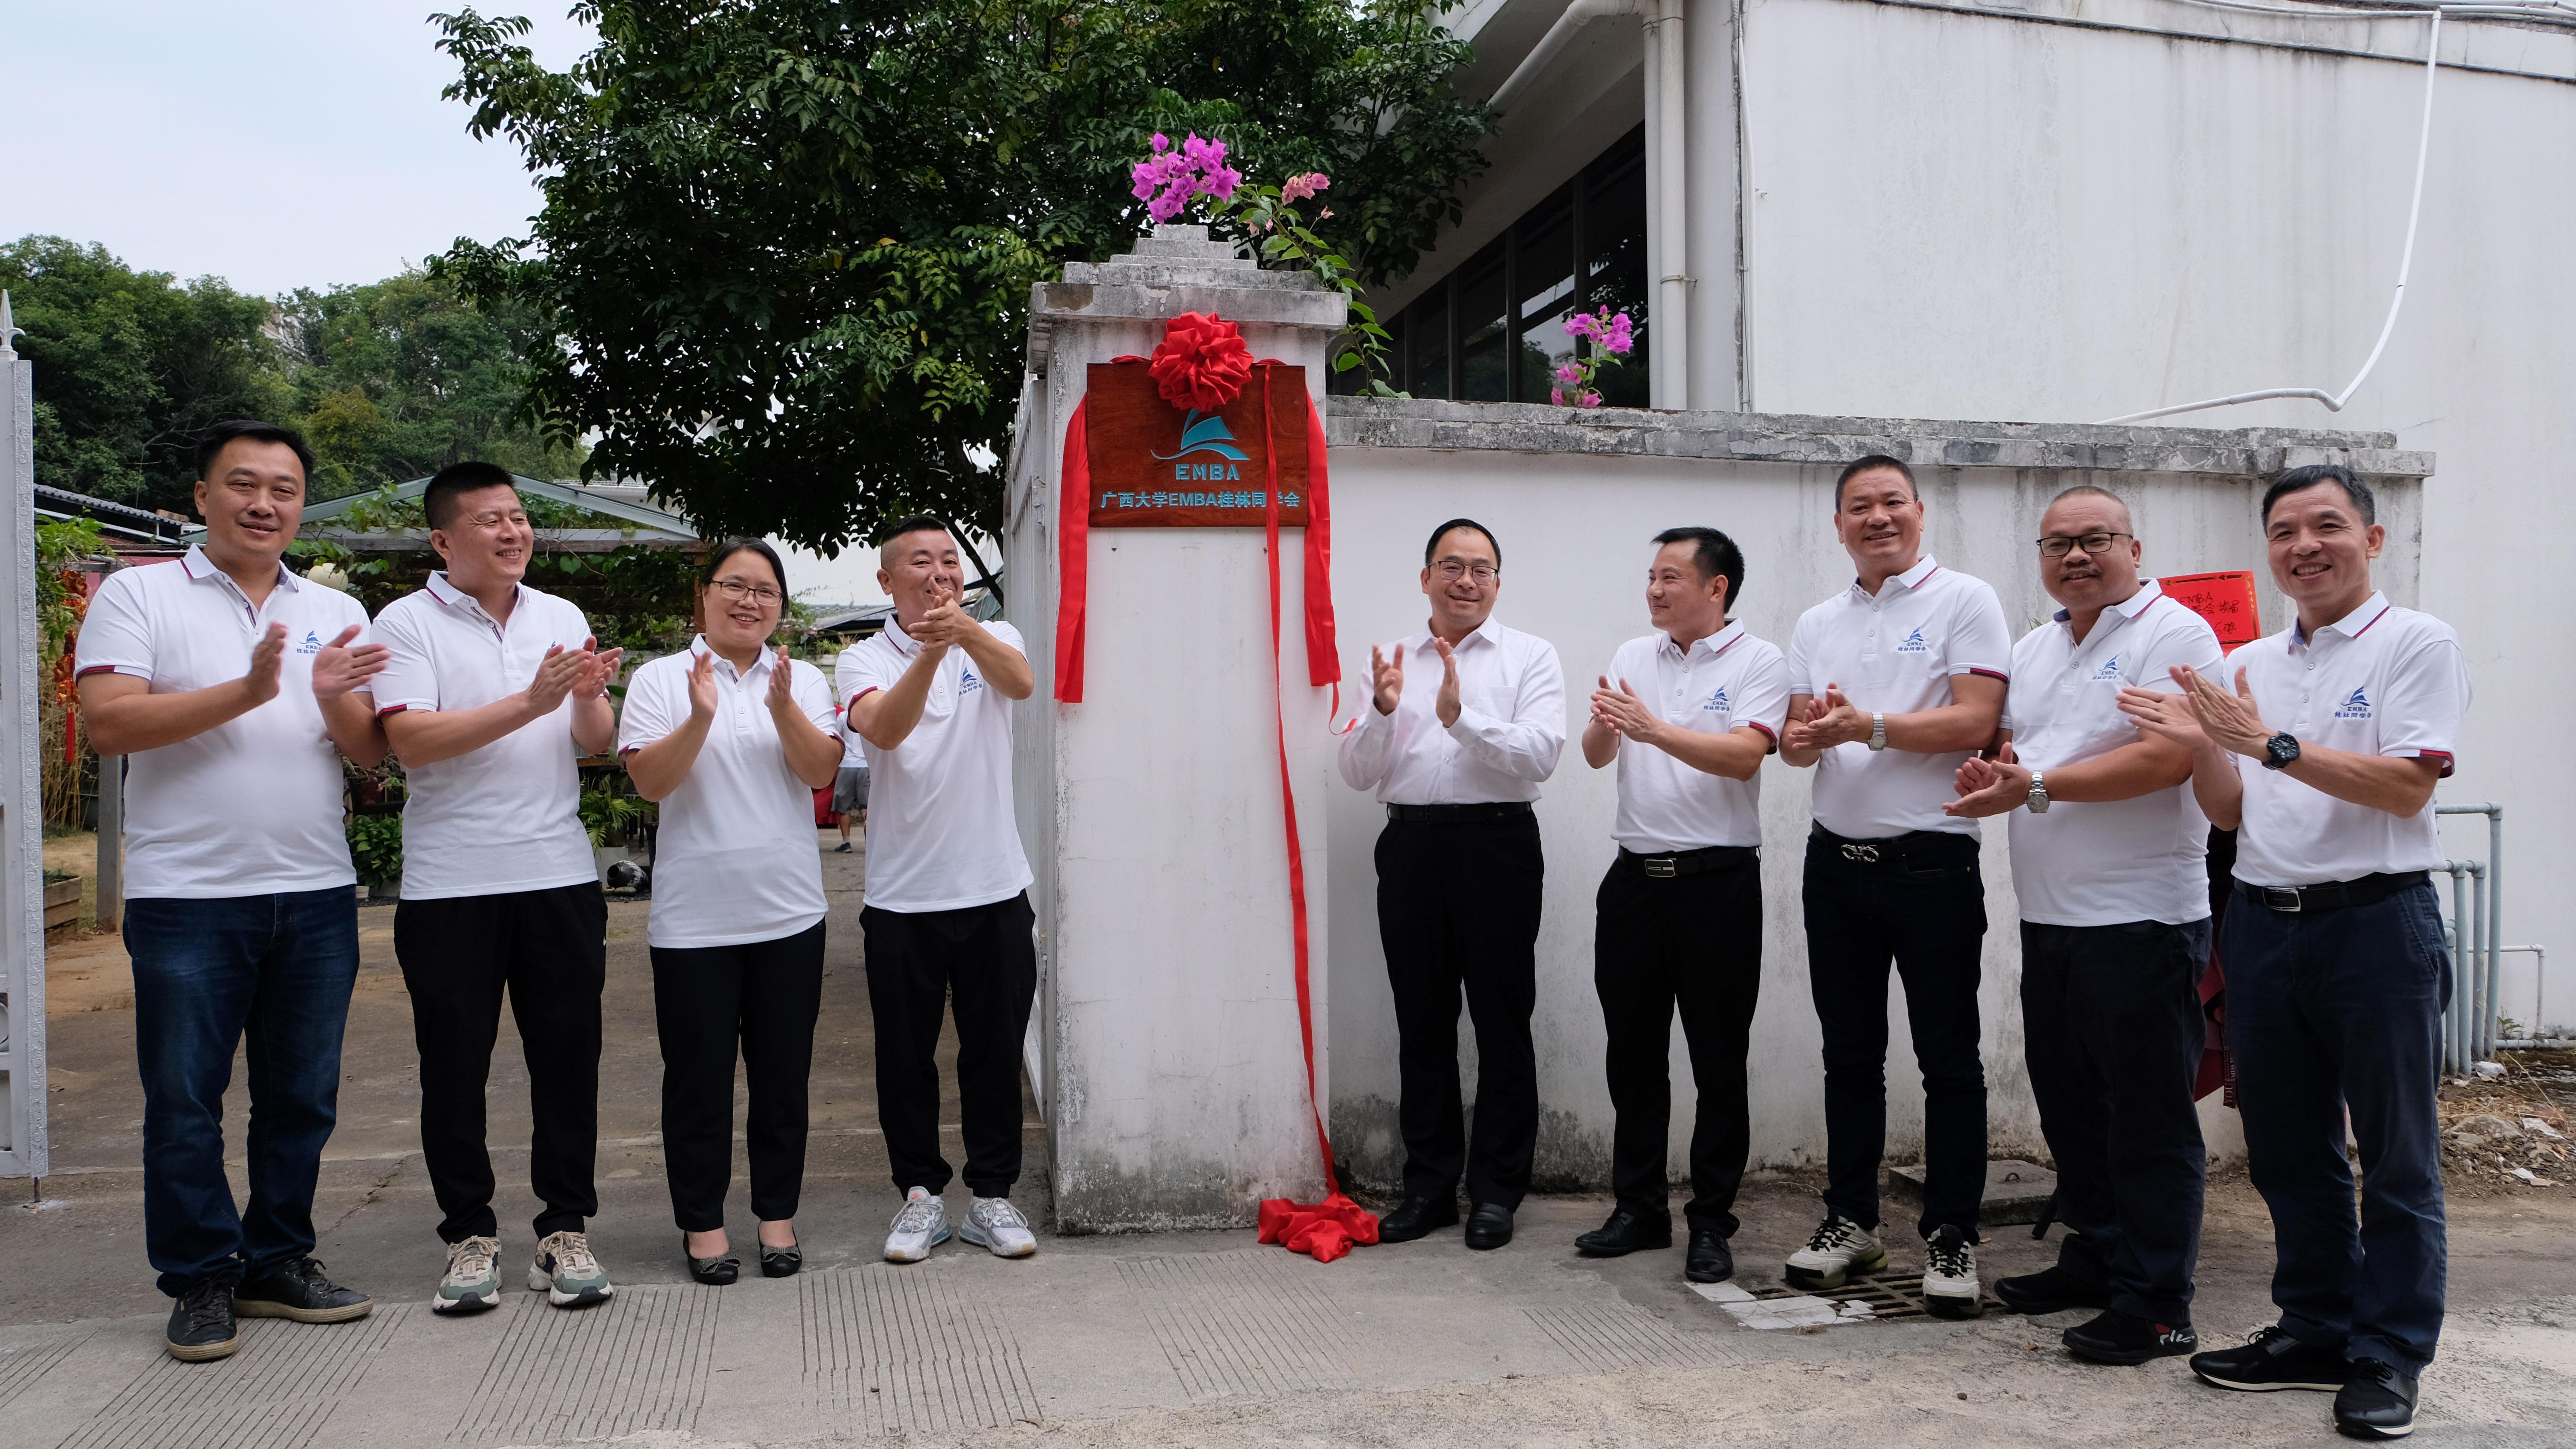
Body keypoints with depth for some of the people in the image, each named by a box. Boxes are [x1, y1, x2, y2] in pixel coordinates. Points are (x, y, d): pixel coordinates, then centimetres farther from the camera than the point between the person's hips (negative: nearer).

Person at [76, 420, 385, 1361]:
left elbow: (372, 754, 7)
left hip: (315, 894, 4)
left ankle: (278, 1262, 24)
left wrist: (333, 700, -14)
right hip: (187, 897, -4)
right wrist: (246, 692, -20)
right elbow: (107, 723, -12)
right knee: (184, 1100, 4)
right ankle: (201, 1281, 17)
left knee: (301, 1097, 10)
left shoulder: (335, 614, 12)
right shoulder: (138, 595, 2)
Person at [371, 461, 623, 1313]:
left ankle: (566, 1229, 16)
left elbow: (598, 745, 9)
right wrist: (530, 703, -19)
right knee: (454, 1067, 6)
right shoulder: (408, 624, -2)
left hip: (559, 875, 3)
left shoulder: (562, 619, 11)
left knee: (568, 1058, 6)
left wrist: (589, 695, -12)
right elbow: (410, 740, -15)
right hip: (449, 884, -3)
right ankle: (470, 1234, 20)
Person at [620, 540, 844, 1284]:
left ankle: (777, 1211, 23)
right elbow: (649, 781, -9)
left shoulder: (804, 681, 8)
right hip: (694, 917, -2)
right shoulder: (661, 679, 1)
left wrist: (783, 708, -21)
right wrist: (700, 717, -24)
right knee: (699, 1075, 6)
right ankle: (701, 1220, 20)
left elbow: (820, 771, -5)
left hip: (789, 912, 2)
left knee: (783, 1071, 10)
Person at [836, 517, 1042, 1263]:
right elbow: (883, 729, -22)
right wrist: (930, 651, -39)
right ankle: (922, 1193, 24)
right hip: (903, 893, 0)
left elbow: (1021, 682, -22)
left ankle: (992, 1192, 23)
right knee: (906, 1054, 8)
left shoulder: (994, 640, 2)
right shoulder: (865, 659, -1)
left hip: (994, 887, 1)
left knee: (995, 1049, 9)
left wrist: (965, 630, -42)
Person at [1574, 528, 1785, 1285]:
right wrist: (1603, 726, -19)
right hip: (1636, 879, 5)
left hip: (1718, 881, -4)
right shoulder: (1633, 656, 12)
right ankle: (1638, 1209, 23)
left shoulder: (1759, 662, -3)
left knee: (1719, 1062, 2)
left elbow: (1743, 755, -18)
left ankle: (1711, 1223, 13)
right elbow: (1596, 755, 3)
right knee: (1633, 1053, 10)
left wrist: (1654, 728, -26)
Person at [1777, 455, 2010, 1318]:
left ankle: (1951, 1238, 12)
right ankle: (1850, 1221, 23)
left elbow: (1975, 722, -14)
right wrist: (1803, 738, -8)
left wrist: (1867, 727, -19)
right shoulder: (1817, 626, 14)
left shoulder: (1964, 601, -3)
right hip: (1837, 859, 5)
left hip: (1931, 860, -5)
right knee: (1849, 1053, 12)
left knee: (1948, 1060, 2)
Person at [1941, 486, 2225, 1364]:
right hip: (2048, 919, 8)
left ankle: (2157, 1304, 7)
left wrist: (2035, 787, -21)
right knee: (2069, 1103, 17)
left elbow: (2164, 759, -21)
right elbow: (2007, 750, 21)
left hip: (2140, 920, -8)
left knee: (2149, 1118, -1)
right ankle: (2094, 1259, 31)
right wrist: (1986, 774, -3)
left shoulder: (2174, 635, -9)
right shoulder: (2032, 650, 16)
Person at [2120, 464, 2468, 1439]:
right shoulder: (2250, 667, 13)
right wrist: (2200, 747, -5)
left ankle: (2388, 1358, 15)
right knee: (2288, 1150, 13)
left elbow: (2407, 785, -16)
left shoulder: (2417, 644, -4)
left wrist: (2270, 743, -20)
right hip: (2265, 923, 6)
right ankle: (2317, 1332, 26)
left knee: (2396, 1157, 4)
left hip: (2376, 920, -6)